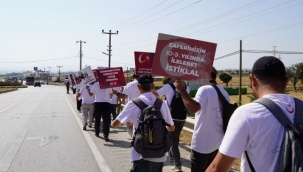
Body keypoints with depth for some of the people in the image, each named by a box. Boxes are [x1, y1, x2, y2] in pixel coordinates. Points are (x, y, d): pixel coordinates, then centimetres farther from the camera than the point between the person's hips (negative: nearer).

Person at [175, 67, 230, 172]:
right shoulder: (224, 93, 7)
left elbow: (193, 108, -34)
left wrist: (182, 90, -27)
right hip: (218, 143, 7)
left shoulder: (205, 89, -17)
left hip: (202, 144, -7)